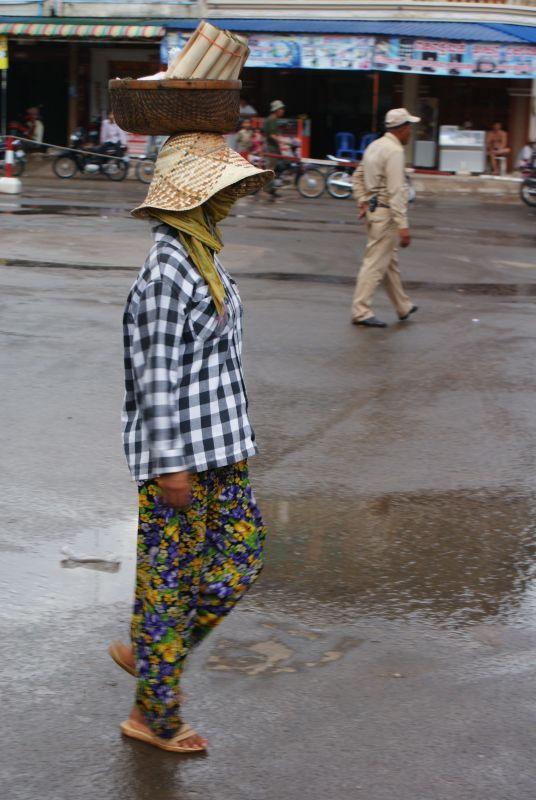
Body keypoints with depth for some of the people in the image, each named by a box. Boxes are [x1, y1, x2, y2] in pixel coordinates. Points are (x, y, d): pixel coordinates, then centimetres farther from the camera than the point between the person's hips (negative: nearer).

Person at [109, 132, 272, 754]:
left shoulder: (203, 257, 11)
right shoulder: (167, 269, -20)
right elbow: (156, 375, -22)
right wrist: (171, 463, -21)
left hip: (220, 447, 10)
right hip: (178, 455, -10)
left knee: (239, 558, 14)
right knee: (170, 574, 2)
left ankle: (148, 652, 30)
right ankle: (154, 716, 16)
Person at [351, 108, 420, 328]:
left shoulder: (375, 146, 11)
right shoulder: (394, 151, -18)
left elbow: (358, 177, 21)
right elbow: (396, 191, -23)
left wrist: (363, 202, 17)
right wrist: (403, 226, -24)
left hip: (372, 210, 10)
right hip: (386, 213, -10)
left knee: (390, 261, 18)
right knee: (376, 263, -5)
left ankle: (403, 307, 30)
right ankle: (361, 311, -3)